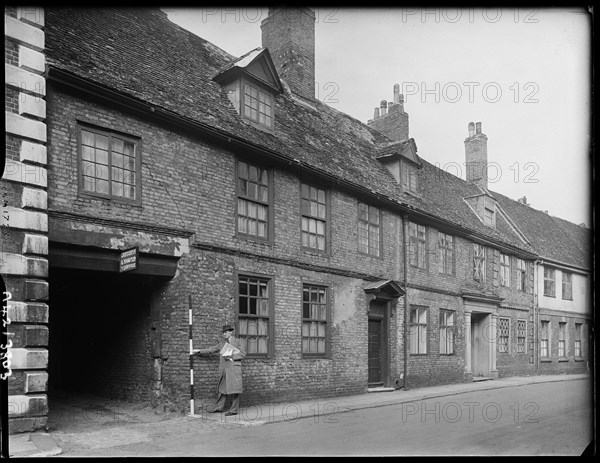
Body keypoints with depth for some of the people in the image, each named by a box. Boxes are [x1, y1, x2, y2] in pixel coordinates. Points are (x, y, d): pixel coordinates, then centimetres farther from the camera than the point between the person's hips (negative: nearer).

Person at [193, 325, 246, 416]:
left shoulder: (237, 342, 2)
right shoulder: (222, 342, 16)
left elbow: (242, 353, -3)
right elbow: (212, 349, 18)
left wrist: (231, 357, -13)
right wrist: (199, 351, 14)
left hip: (233, 368, -6)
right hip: (224, 369, 6)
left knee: (233, 388, -6)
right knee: (221, 388, 9)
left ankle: (234, 409, -1)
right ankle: (219, 407, 19)